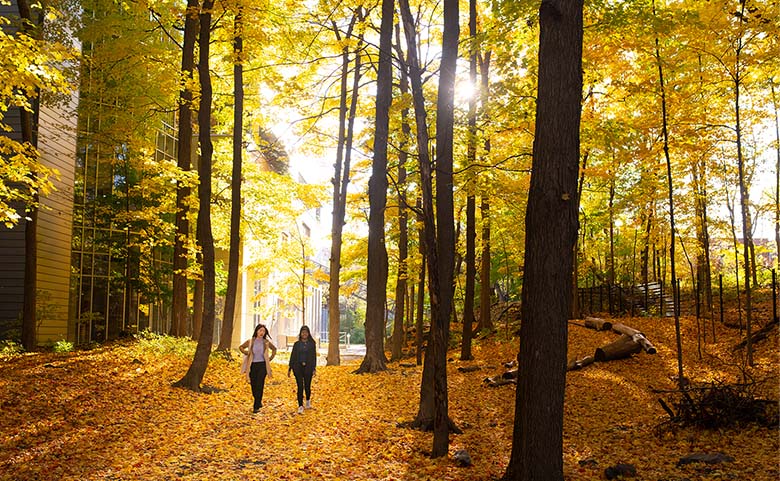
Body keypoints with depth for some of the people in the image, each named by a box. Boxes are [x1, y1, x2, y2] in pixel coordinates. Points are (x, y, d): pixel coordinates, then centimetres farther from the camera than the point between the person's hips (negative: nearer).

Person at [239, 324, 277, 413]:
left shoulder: (266, 342, 4)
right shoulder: (250, 342, 4)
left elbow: (274, 349, 21)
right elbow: (241, 347, 18)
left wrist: (270, 358, 11)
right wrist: (246, 353, 4)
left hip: (262, 365, -1)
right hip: (253, 365, 2)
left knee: (259, 385, -9)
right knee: (253, 385, 4)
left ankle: (256, 407, -7)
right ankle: (259, 403, 25)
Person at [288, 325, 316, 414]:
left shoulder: (312, 344, 5)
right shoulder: (297, 344, 7)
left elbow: (314, 356, 4)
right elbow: (292, 356, 9)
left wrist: (314, 368, -3)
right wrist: (289, 369, 6)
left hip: (308, 367, 0)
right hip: (298, 367, 0)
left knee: (307, 386, 5)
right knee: (300, 387, -6)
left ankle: (308, 401, 33)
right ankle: (300, 406, -5)